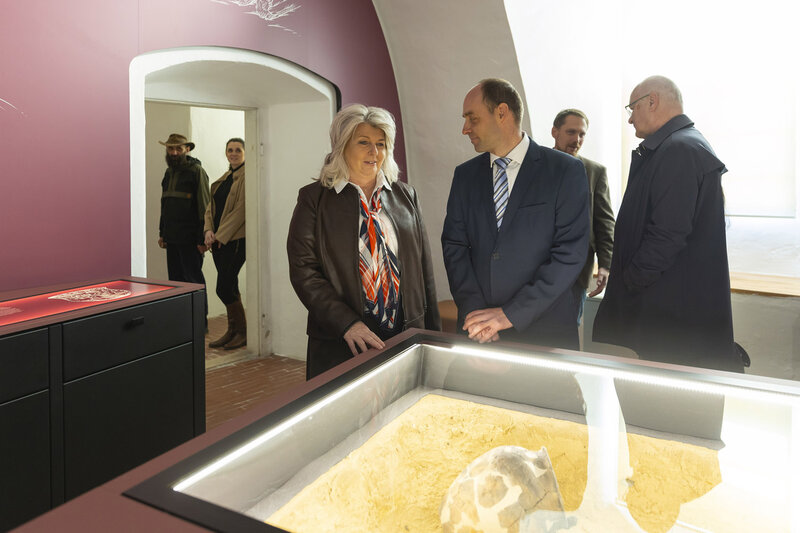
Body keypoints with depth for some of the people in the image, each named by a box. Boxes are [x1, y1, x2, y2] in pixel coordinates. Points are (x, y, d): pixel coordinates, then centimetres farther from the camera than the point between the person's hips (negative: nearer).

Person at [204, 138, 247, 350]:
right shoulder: (224, 178, 18)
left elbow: (241, 209, -15)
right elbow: (211, 207, 15)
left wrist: (221, 235, -13)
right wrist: (209, 231, -2)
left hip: (236, 238, -8)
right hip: (219, 240, 8)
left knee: (224, 288, -9)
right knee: (230, 286, 11)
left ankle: (242, 332, 7)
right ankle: (232, 331, 20)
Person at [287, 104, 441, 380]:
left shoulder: (406, 195, 9)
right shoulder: (314, 198, 0)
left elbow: (423, 267, 11)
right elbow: (303, 270, -6)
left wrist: (432, 333, 7)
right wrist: (347, 324, -17)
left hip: (405, 337, 3)